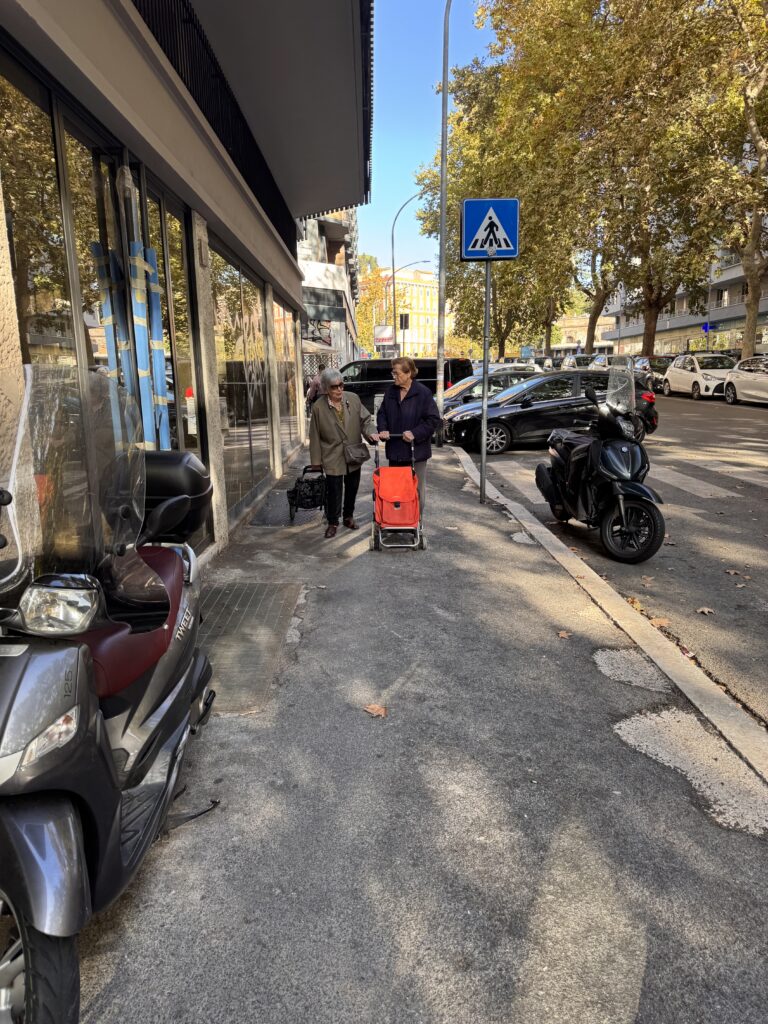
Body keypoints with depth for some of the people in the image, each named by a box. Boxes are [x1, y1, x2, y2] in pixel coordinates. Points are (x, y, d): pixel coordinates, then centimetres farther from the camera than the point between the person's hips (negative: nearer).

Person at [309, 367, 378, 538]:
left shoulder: (354, 399, -4)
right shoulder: (318, 407, -10)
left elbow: (365, 419, 5)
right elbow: (315, 436, -5)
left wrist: (369, 433, -17)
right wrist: (316, 461, -3)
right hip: (332, 457, -3)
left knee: (352, 488, 16)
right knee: (334, 491, 1)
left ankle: (349, 516, 37)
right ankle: (332, 522, 20)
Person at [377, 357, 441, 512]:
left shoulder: (423, 393, -12)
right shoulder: (390, 391, 5)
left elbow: (433, 419, -12)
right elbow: (382, 413, 14)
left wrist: (415, 433, -19)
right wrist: (382, 429, -5)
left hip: (416, 450, -5)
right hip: (395, 450, 5)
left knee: (417, 487, 6)